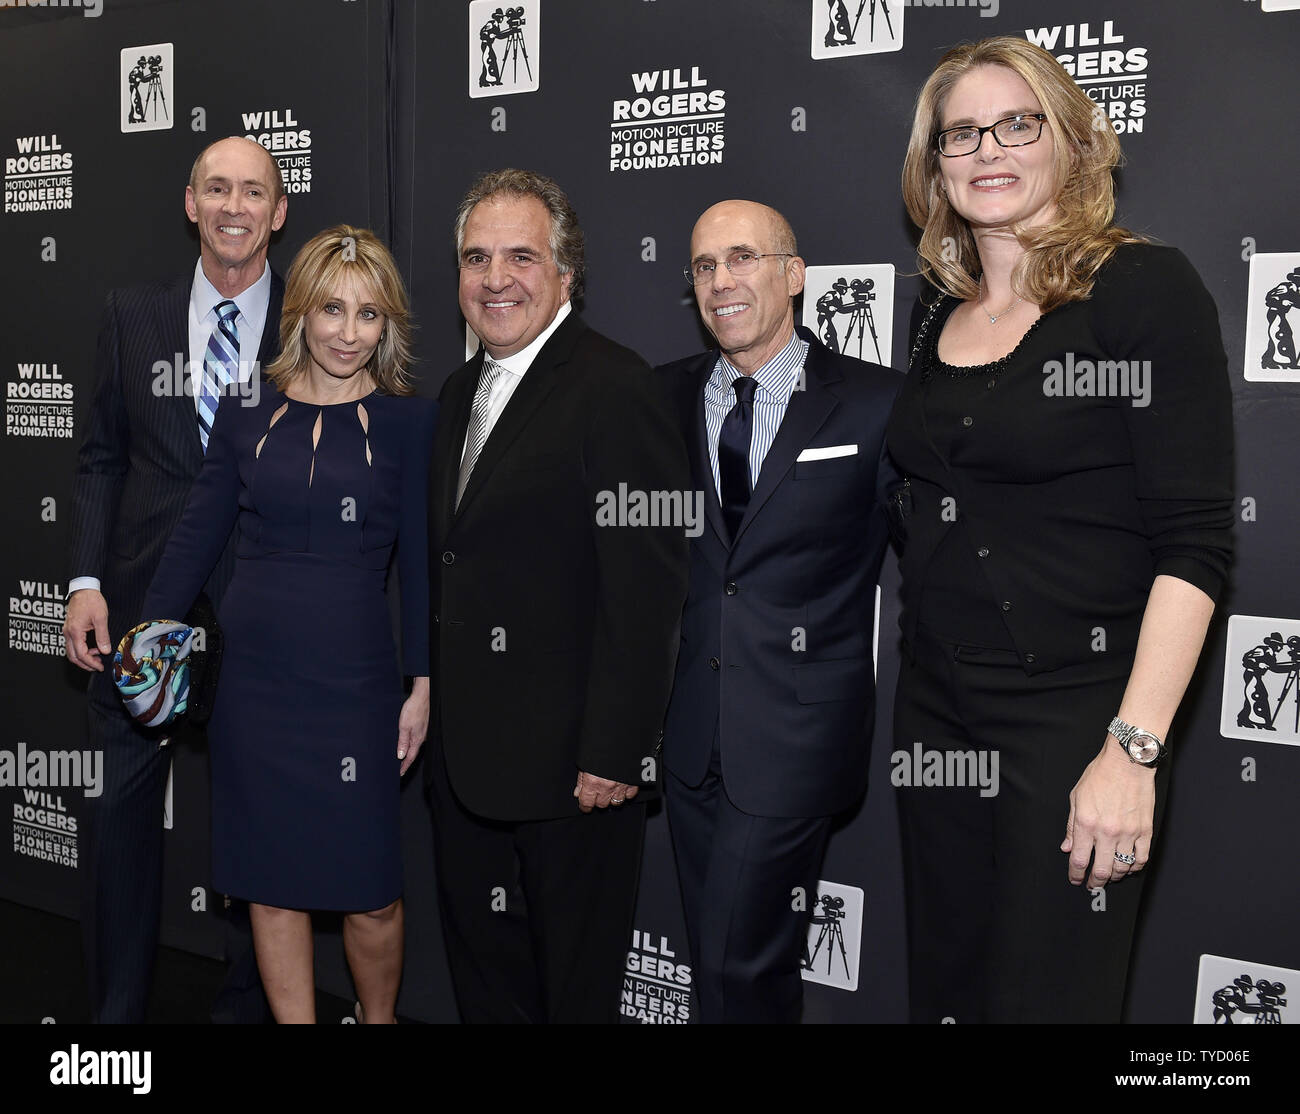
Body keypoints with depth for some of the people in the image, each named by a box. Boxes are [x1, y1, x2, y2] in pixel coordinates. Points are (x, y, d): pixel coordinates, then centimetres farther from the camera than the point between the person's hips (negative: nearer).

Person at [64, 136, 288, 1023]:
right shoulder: (134, 315, 7)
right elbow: (102, 457, 7)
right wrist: (87, 580, -3)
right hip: (144, 601, 2)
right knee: (122, 808, 8)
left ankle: (249, 1001, 28)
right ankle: (116, 1004, 26)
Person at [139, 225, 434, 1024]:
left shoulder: (409, 419, -1)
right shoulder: (248, 410, 5)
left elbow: (420, 559, -1)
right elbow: (201, 531, 10)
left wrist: (423, 684, -2)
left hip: (354, 680, -2)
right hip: (255, 678, 3)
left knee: (370, 892, 4)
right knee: (272, 882, 11)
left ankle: (379, 1017, 32)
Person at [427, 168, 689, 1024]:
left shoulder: (616, 389, -16)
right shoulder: (462, 391, 13)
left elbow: (646, 589, -20)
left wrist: (613, 754, -21)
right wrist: (433, 709, 13)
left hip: (570, 760, -8)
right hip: (467, 755, 8)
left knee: (576, 988, 9)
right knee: (482, 972, 21)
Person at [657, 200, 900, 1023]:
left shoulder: (876, 402, -7)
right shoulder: (668, 397, 6)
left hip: (796, 734, -4)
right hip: (691, 732, 5)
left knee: (743, 965, -3)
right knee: (714, 961, 16)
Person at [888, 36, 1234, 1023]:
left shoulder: (1146, 286, -8)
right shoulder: (940, 316, 10)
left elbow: (1194, 542, -14)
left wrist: (1133, 750, -20)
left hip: (1074, 714, -6)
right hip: (937, 714, 6)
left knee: (1045, 997, 4)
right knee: (944, 989, 15)